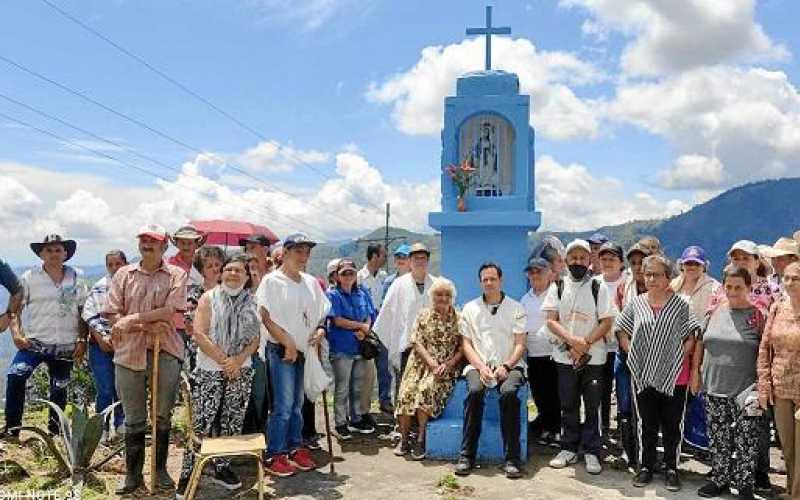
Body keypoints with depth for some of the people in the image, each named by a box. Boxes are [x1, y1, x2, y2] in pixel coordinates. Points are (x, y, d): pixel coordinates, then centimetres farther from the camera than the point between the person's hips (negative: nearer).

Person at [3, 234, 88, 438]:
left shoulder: (76, 278, 5)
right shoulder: (29, 277, 0)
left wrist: (82, 340, 1)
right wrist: (16, 333, -13)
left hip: (66, 346, 2)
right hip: (34, 342, -2)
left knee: (59, 390, 10)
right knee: (15, 376, -23)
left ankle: (54, 431, 27)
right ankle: (12, 428, -12)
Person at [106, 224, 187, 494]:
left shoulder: (176, 275, 2)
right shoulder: (123, 274, 8)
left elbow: (172, 311, -12)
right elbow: (113, 315, 1)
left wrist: (132, 319, -16)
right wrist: (146, 326, -13)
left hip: (166, 352, -1)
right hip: (129, 352, 2)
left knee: (163, 415, 9)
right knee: (133, 419, 9)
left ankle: (160, 470, 24)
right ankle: (133, 474, 22)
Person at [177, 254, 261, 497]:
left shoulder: (250, 303, 9)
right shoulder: (209, 298, 0)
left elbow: (255, 339, 5)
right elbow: (199, 334, -9)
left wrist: (238, 360, -11)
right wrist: (223, 360, -13)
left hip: (241, 370, 4)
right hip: (210, 371, -3)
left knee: (232, 421, 8)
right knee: (201, 423, -6)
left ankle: (222, 467, 21)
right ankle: (187, 473, 3)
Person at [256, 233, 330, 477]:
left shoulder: (311, 282, 10)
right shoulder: (272, 281, -7)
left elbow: (321, 313, 18)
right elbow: (266, 317, -11)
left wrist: (320, 330, -3)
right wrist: (288, 343, -15)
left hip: (305, 350, 6)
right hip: (281, 350, -6)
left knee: (297, 403, 14)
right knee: (283, 405, -7)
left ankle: (295, 448, 26)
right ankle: (275, 455, 3)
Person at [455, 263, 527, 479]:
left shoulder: (515, 308, 11)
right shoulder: (470, 308, 14)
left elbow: (520, 344, 5)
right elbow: (466, 344, 8)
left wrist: (506, 366, -11)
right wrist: (481, 367, -8)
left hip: (509, 365, -1)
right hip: (479, 365, 1)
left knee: (509, 392, -32)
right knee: (475, 391, -31)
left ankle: (512, 459, -26)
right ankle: (467, 455, -23)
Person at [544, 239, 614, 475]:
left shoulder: (598, 288, 1)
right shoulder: (558, 287, 5)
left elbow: (606, 322, -5)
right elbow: (551, 321, -2)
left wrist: (585, 344, -15)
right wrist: (572, 340, -16)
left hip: (593, 357, -2)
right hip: (564, 357, 2)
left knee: (592, 406, 2)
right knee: (568, 405, 9)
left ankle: (591, 452, 12)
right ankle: (569, 449, 21)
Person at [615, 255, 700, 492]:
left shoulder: (680, 305, -3)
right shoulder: (635, 304, 2)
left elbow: (690, 338, -1)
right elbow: (623, 334, 8)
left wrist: (679, 357, -10)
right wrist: (634, 355, -3)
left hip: (674, 376, -1)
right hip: (643, 375, 2)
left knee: (672, 425, 9)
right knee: (647, 424, 12)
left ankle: (671, 468, 24)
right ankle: (646, 467, 24)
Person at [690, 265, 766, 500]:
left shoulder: (757, 316, -4)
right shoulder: (715, 312, 7)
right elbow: (700, 343, 14)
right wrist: (695, 371, 11)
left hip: (745, 391, -3)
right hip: (714, 388, 4)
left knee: (746, 441, 3)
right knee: (718, 439, 13)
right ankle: (719, 479, 27)